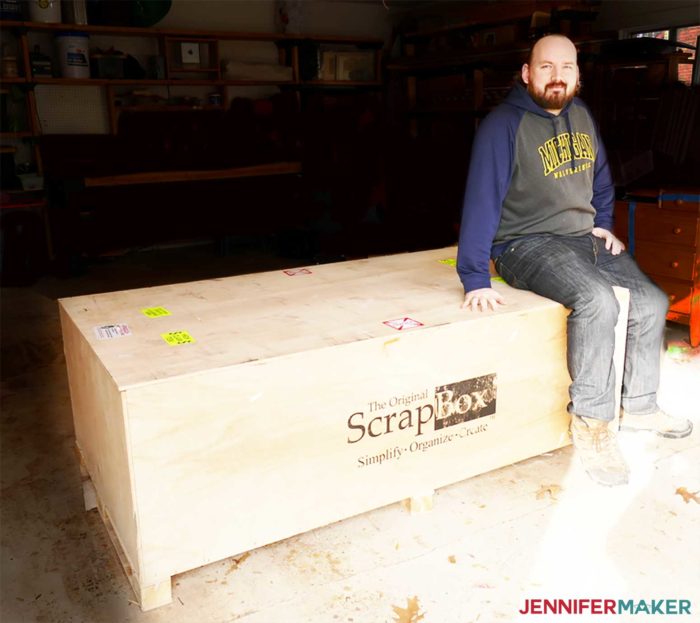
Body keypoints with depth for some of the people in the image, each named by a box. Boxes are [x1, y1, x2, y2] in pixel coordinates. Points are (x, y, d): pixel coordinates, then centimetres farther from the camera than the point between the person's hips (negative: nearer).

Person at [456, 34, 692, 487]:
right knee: (598, 301, -31)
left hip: (585, 238, 8)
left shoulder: (581, 116, 8)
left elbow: (600, 178, 24)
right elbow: (481, 200, -23)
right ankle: (592, 423, -16)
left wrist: (604, 226, 12)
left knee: (652, 301, 3)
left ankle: (639, 405, 21)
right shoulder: (503, 126, -16)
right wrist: (476, 279, -28)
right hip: (527, 246, -8)